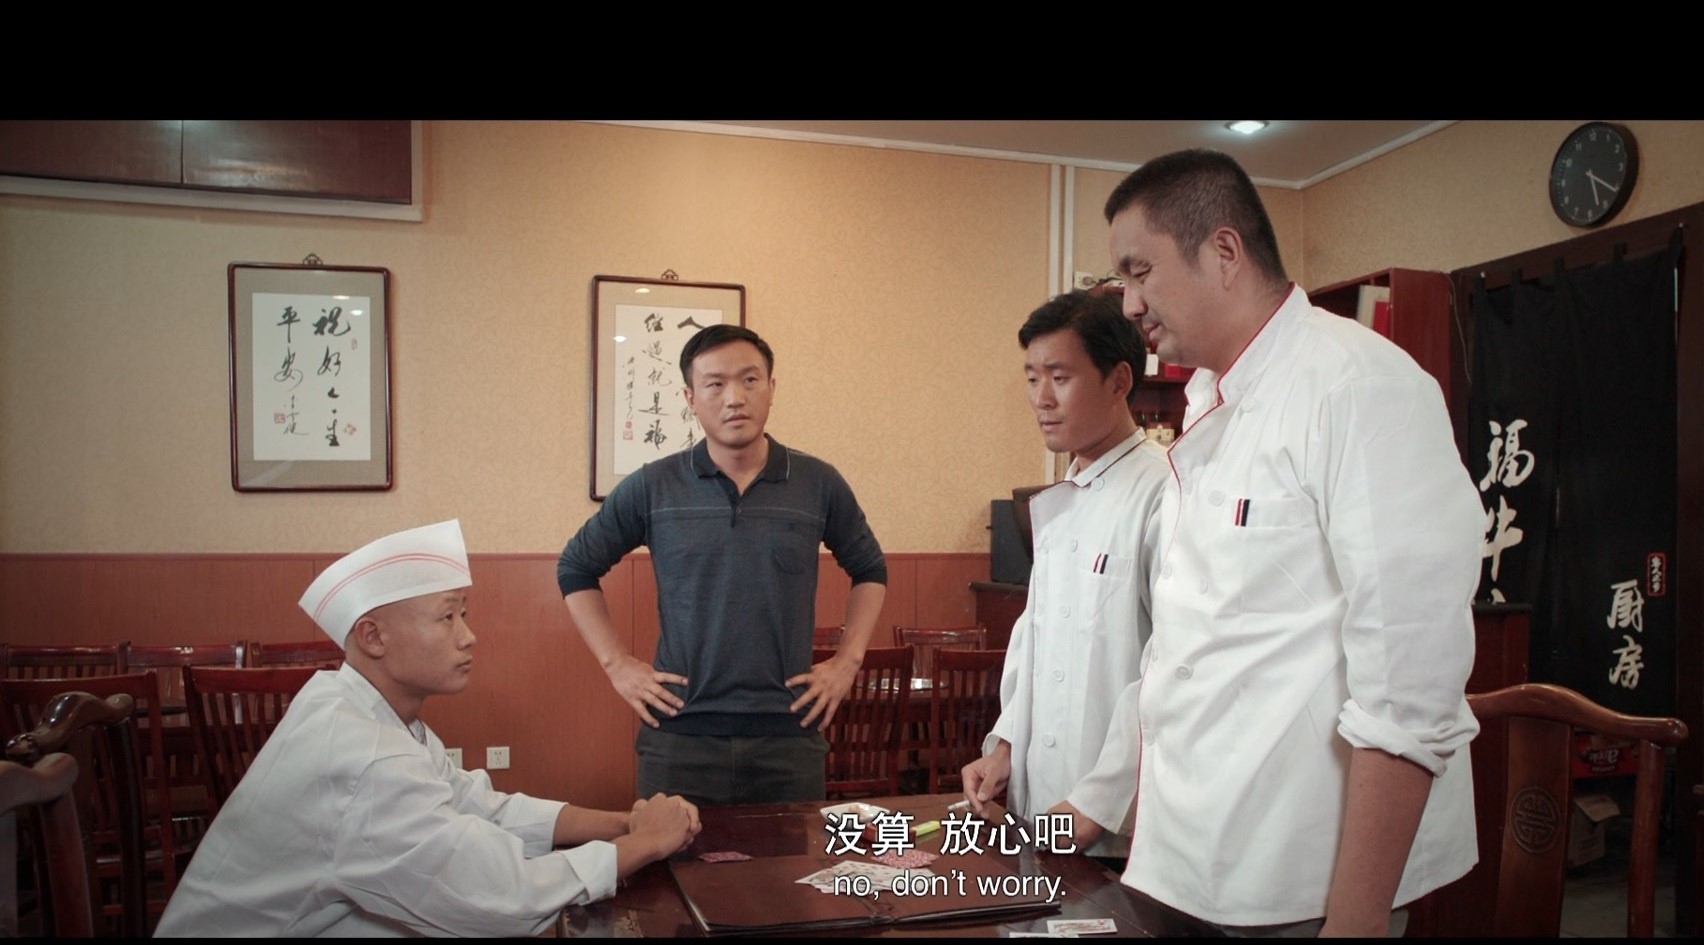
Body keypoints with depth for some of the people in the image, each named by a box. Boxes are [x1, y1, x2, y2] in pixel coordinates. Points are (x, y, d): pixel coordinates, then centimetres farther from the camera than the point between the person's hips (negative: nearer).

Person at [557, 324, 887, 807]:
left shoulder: (819, 484, 2)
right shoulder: (652, 487, 0)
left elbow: (869, 570, 16)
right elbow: (576, 569, 11)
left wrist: (847, 661, 7)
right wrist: (618, 664, 3)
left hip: (789, 735, 1)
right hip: (679, 736, 0)